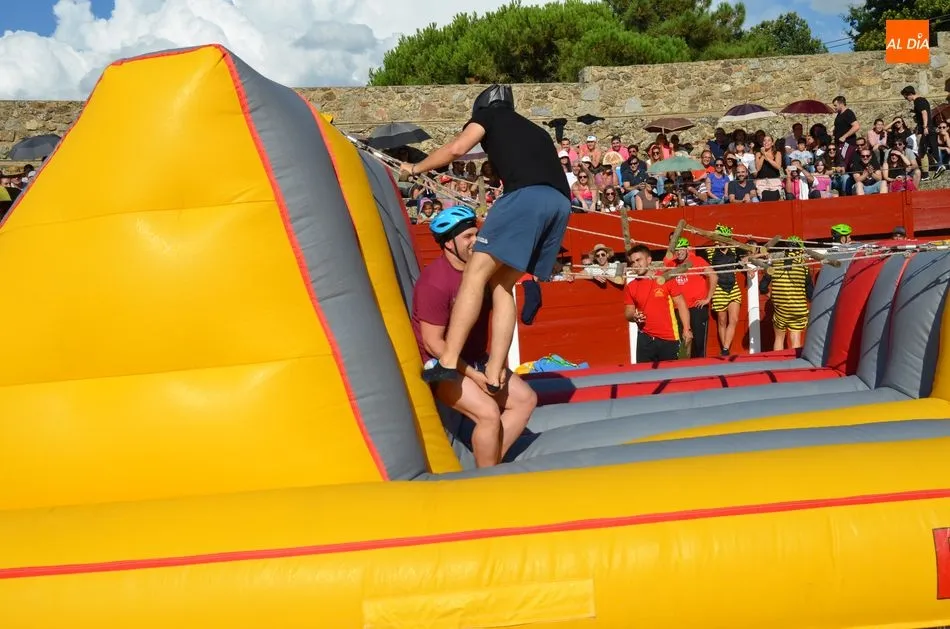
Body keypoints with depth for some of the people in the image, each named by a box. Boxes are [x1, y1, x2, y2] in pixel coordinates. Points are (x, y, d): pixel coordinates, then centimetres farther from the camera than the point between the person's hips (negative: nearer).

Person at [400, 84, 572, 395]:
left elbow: (457, 148, 7)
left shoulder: (488, 114, 22)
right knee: (502, 283, 11)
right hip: (560, 202, 7)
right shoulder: (535, 131, 39)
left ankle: (448, 363, -18)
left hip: (527, 194, -7)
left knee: (476, 273, -7)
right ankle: (494, 374, 2)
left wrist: (415, 168, 21)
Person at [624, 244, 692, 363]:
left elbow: (681, 304, -2)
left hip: (669, 339, -2)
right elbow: (628, 313, 12)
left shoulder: (665, 279, -5)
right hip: (645, 339, 3)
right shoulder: (630, 287, 4)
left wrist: (686, 329, -9)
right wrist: (634, 316, -13)